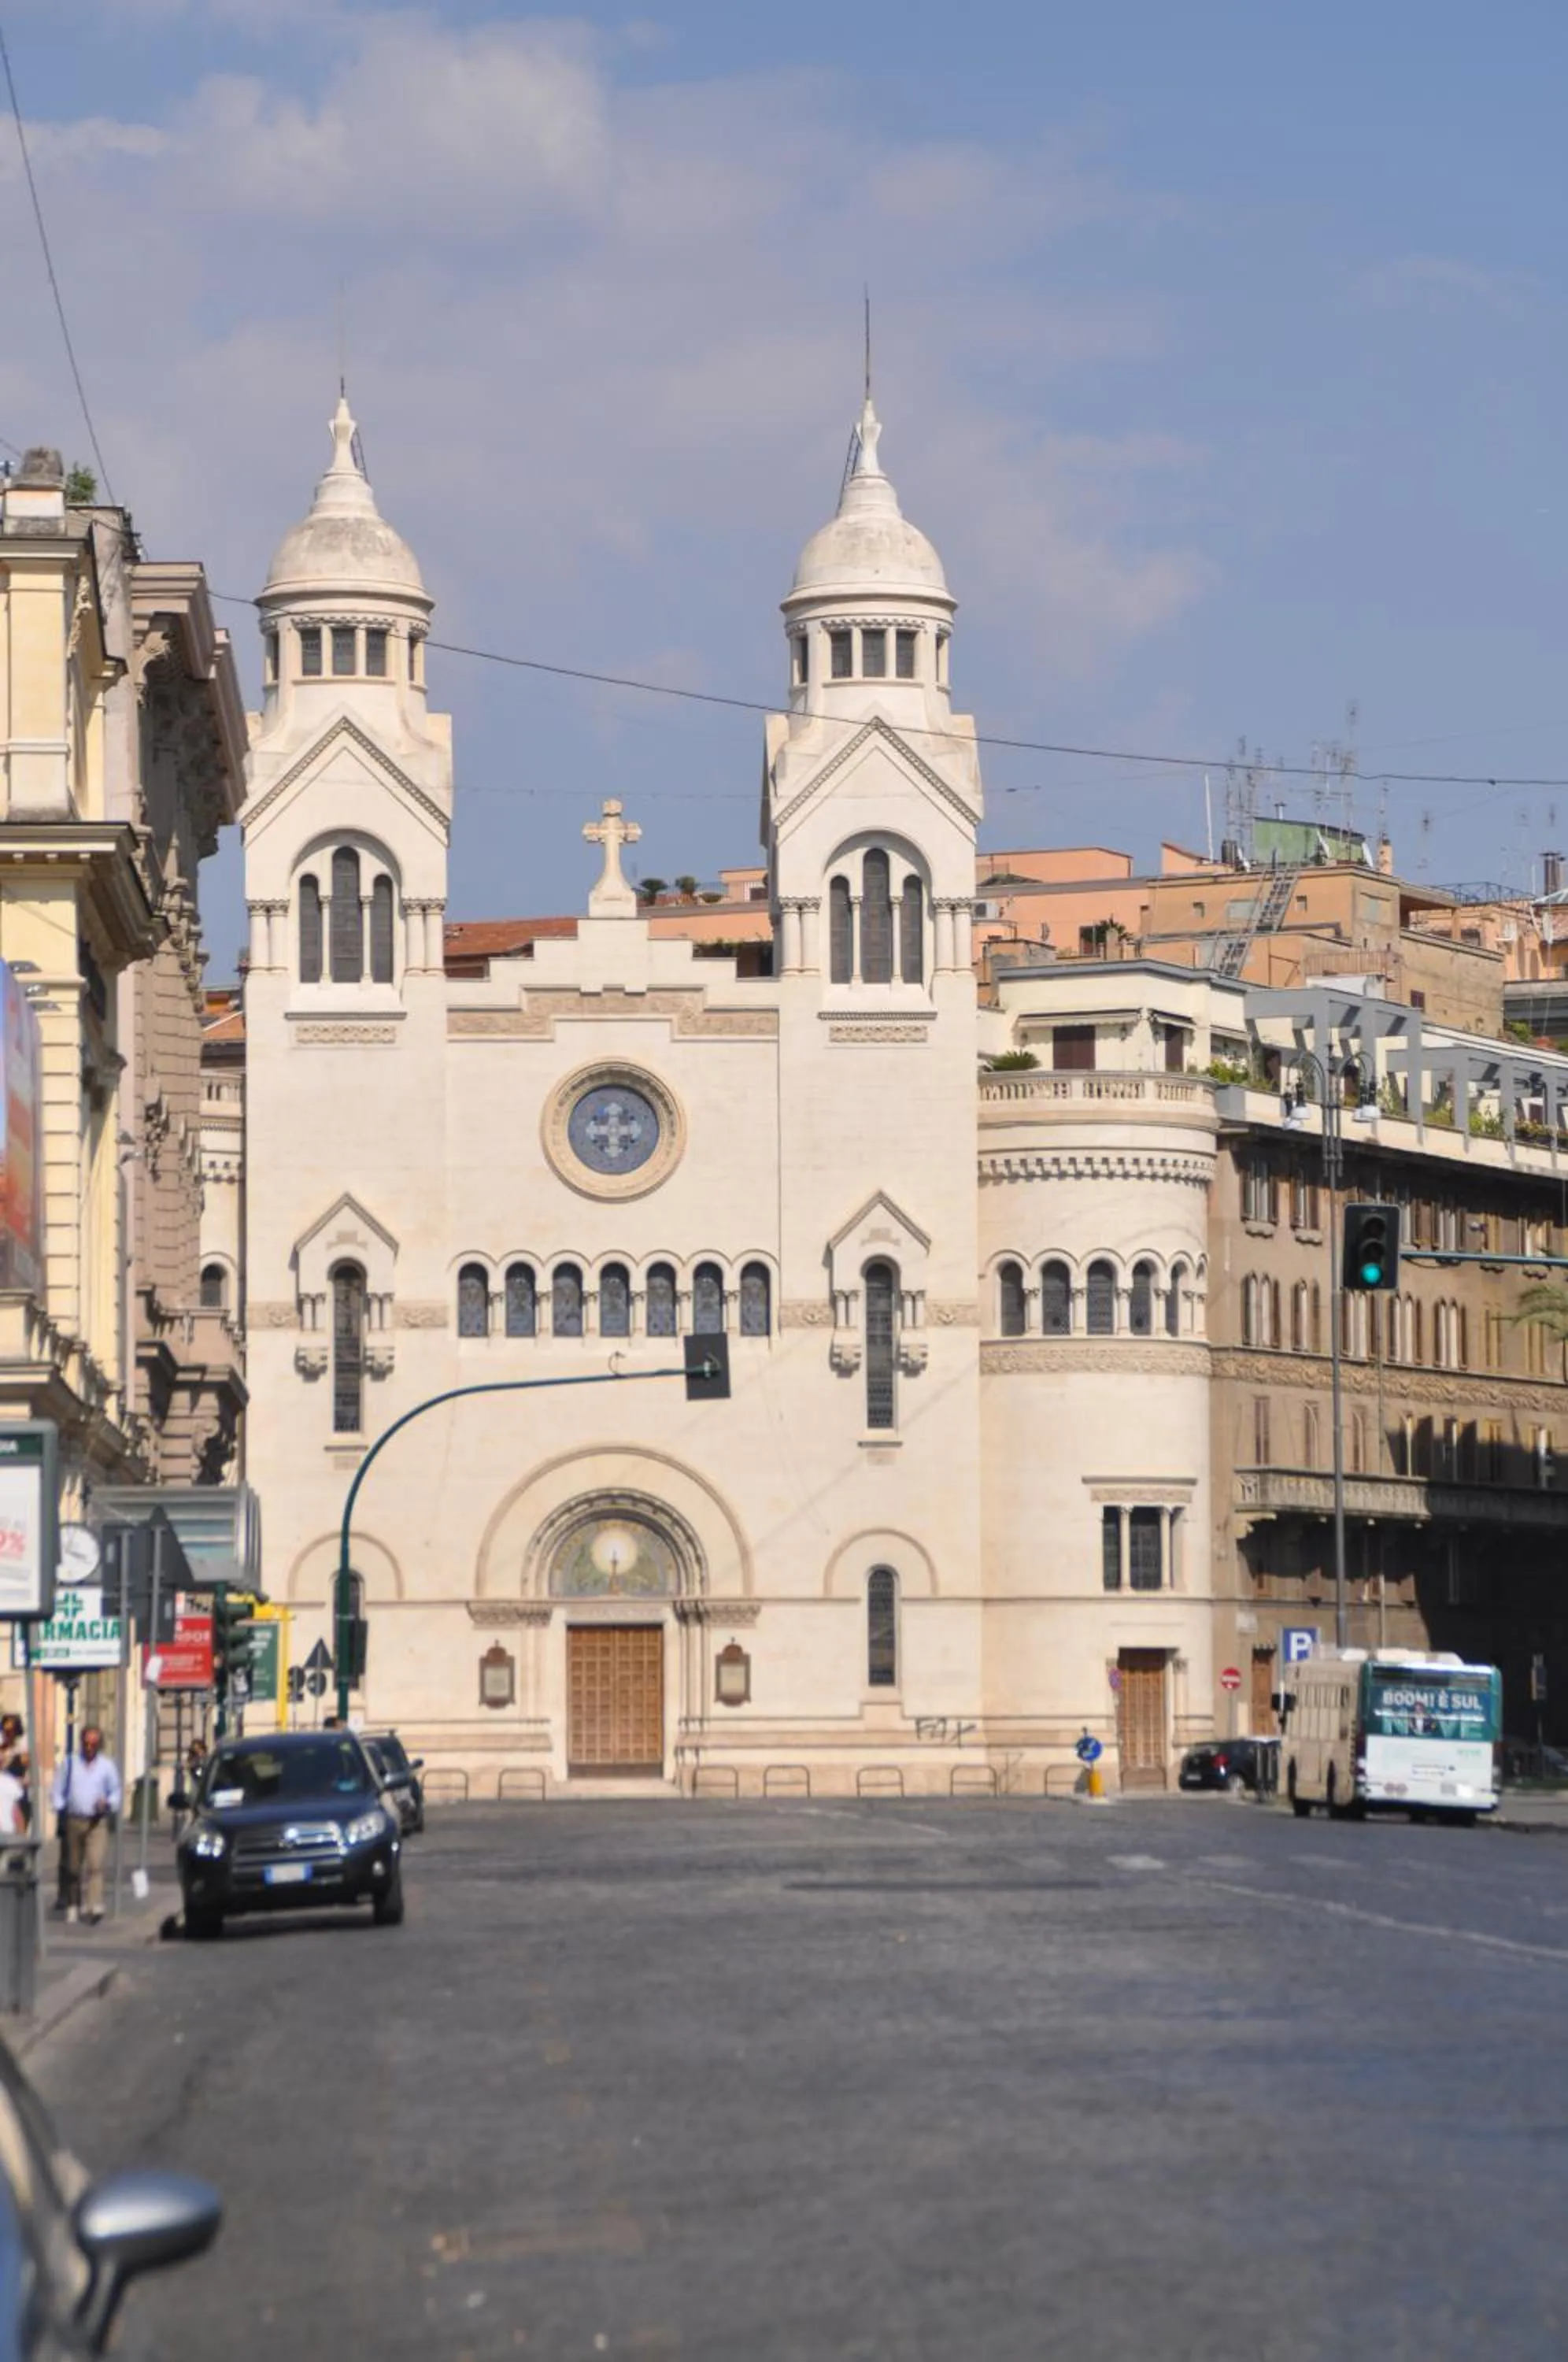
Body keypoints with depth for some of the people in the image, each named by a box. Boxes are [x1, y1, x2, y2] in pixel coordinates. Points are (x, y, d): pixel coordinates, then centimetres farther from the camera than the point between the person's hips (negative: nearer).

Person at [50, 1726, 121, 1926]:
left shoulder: (107, 1765, 6)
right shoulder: (70, 1763, 7)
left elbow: (116, 1791, 12)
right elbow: (59, 1789, 11)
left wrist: (108, 1803, -9)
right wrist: (60, 1810, -1)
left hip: (97, 1821, -2)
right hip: (73, 1820, 2)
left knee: (95, 1863, -17)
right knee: (73, 1866, 9)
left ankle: (95, 1907, -25)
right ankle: (73, 1905, 23)